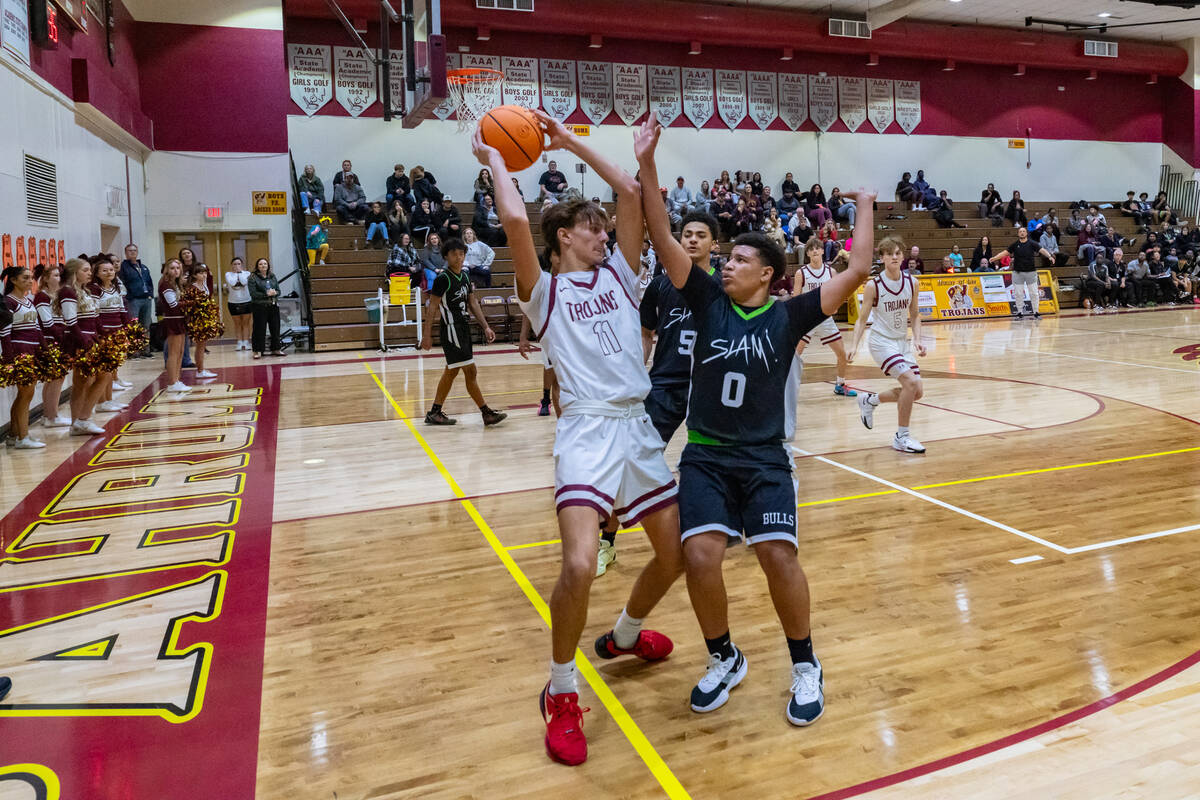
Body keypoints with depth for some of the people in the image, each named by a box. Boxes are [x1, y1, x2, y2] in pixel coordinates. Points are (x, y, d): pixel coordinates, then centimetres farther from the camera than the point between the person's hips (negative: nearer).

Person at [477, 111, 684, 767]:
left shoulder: (617, 274, 17)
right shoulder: (544, 290, 3)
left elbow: (632, 194, 14)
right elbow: (515, 221, -14)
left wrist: (571, 142, 19)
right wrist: (494, 162, 2)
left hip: (639, 428, 6)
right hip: (587, 431, -6)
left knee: (676, 552, 12)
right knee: (580, 565, -21)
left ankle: (624, 635, 41)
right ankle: (561, 693, 4)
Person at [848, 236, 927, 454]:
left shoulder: (911, 282, 0)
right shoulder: (873, 285, -13)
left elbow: (914, 315, 10)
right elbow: (862, 319, -7)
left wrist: (917, 339, -5)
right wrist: (855, 345, -17)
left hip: (902, 342, 6)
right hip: (881, 341, -6)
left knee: (917, 392, 4)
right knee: (911, 382, -22)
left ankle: (870, 400, 27)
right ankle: (901, 438, -8)